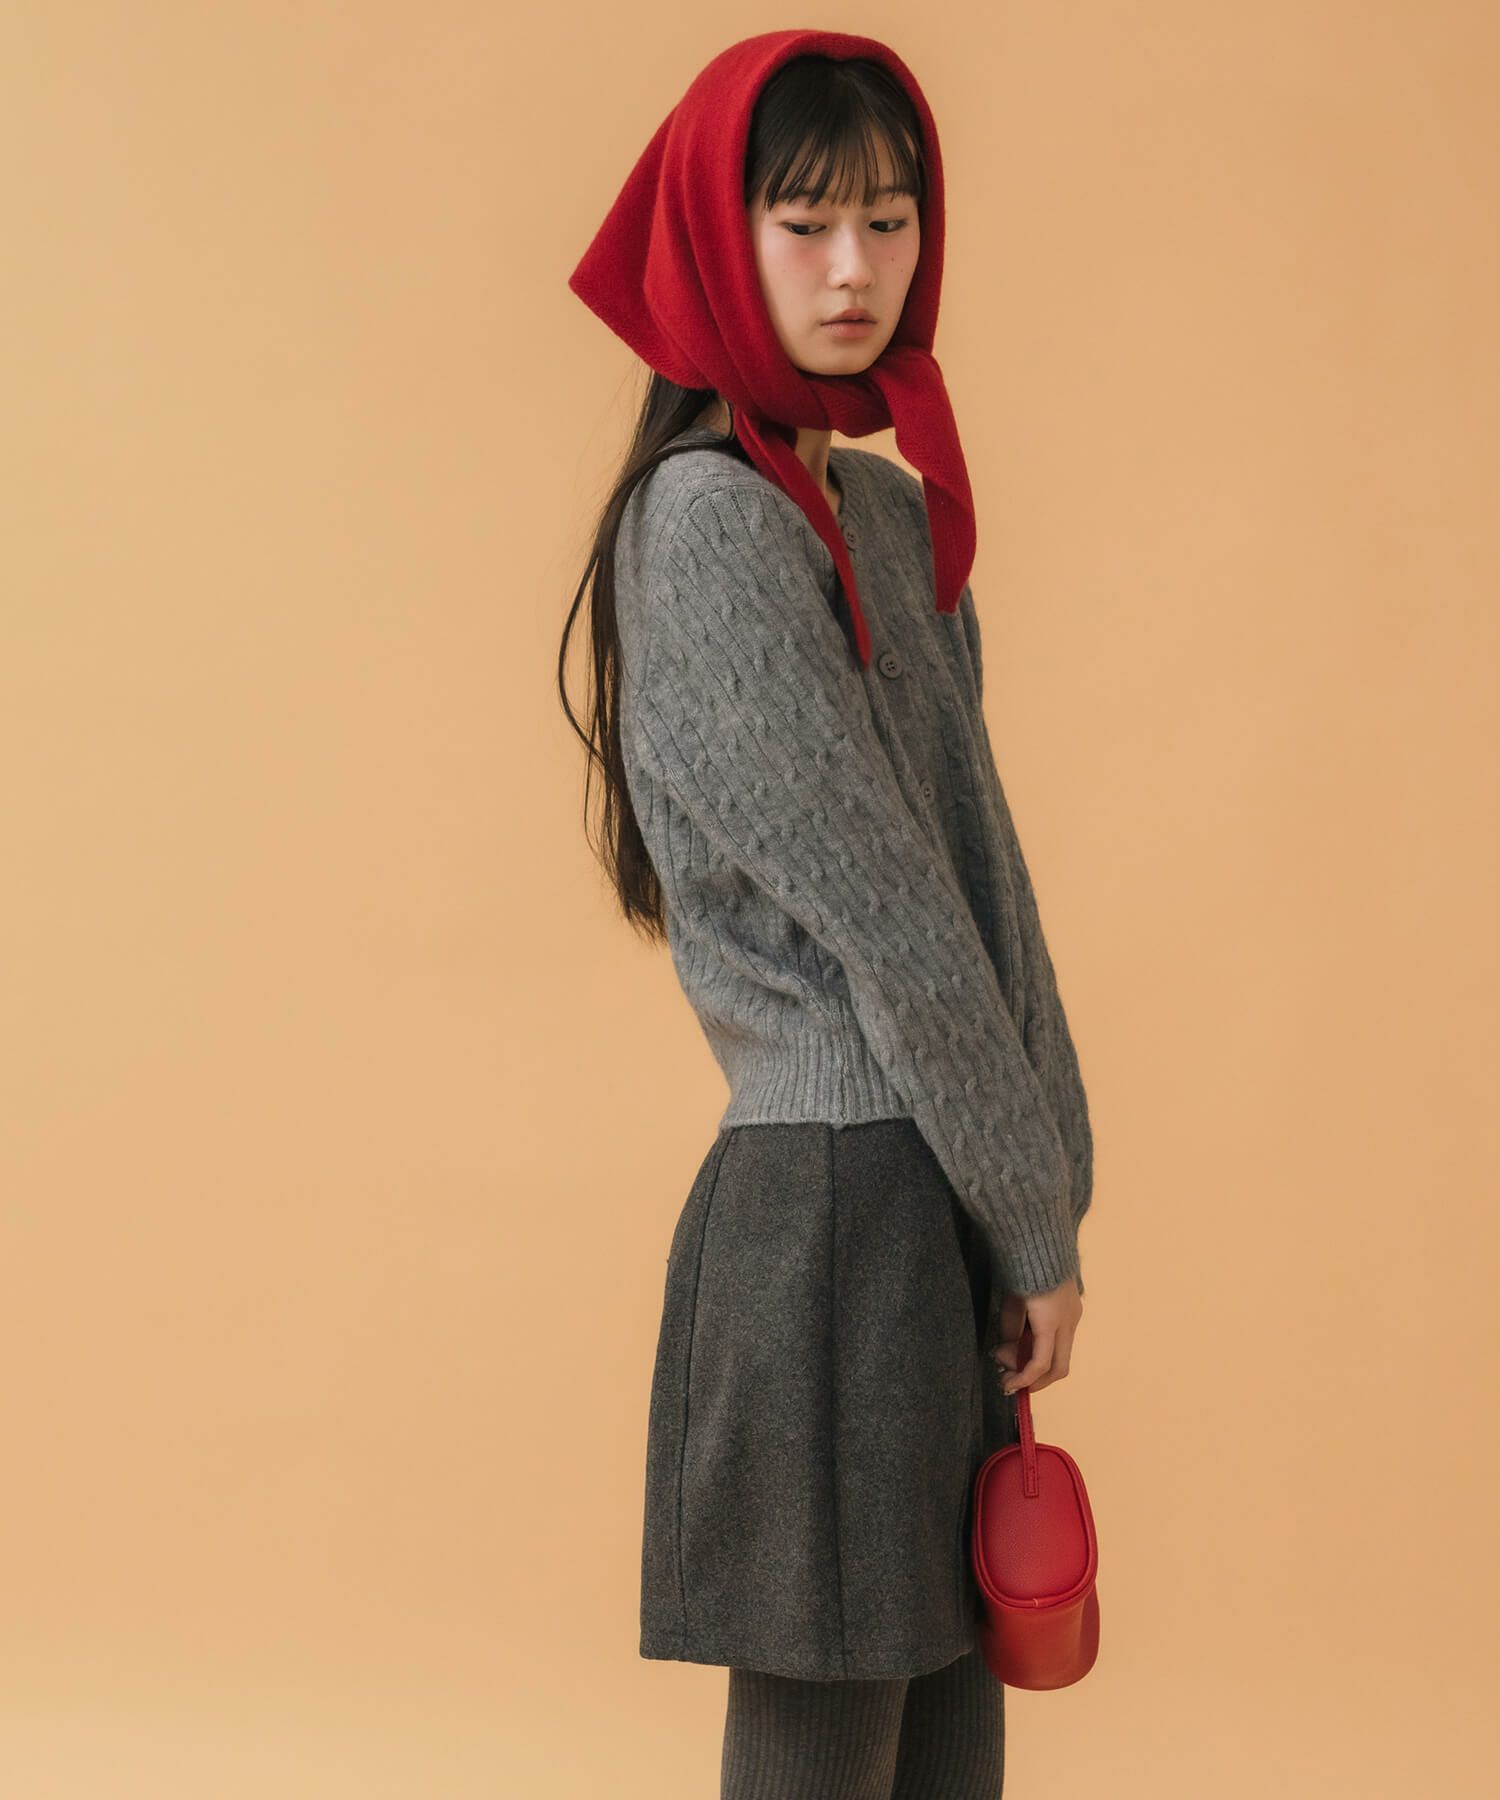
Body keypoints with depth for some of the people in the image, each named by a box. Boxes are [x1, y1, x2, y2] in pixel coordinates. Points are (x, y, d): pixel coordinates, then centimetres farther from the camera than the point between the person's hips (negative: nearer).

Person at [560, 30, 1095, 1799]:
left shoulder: (887, 506, 13)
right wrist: (1037, 1223, -8)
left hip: (944, 1207, 8)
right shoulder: (707, 519, -13)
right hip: (835, 1200, -8)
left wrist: (1040, 1196, 5)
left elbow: (980, 871, 11)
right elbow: (877, 915, -15)